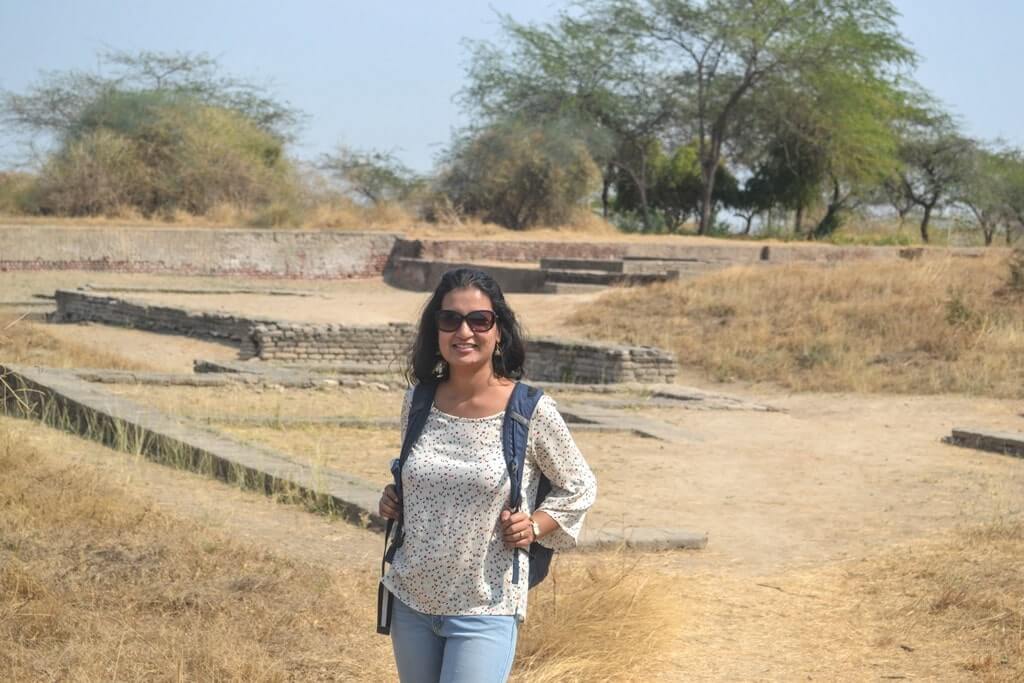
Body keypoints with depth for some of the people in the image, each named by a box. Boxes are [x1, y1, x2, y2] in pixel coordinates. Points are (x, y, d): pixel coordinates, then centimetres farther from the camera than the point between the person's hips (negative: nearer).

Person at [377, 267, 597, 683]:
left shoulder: (531, 412, -12)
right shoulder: (418, 403, 0)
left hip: (486, 611, -5)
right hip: (411, 601, 5)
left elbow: (579, 488, 4)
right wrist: (393, 503, 1)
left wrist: (535, 526, -11)